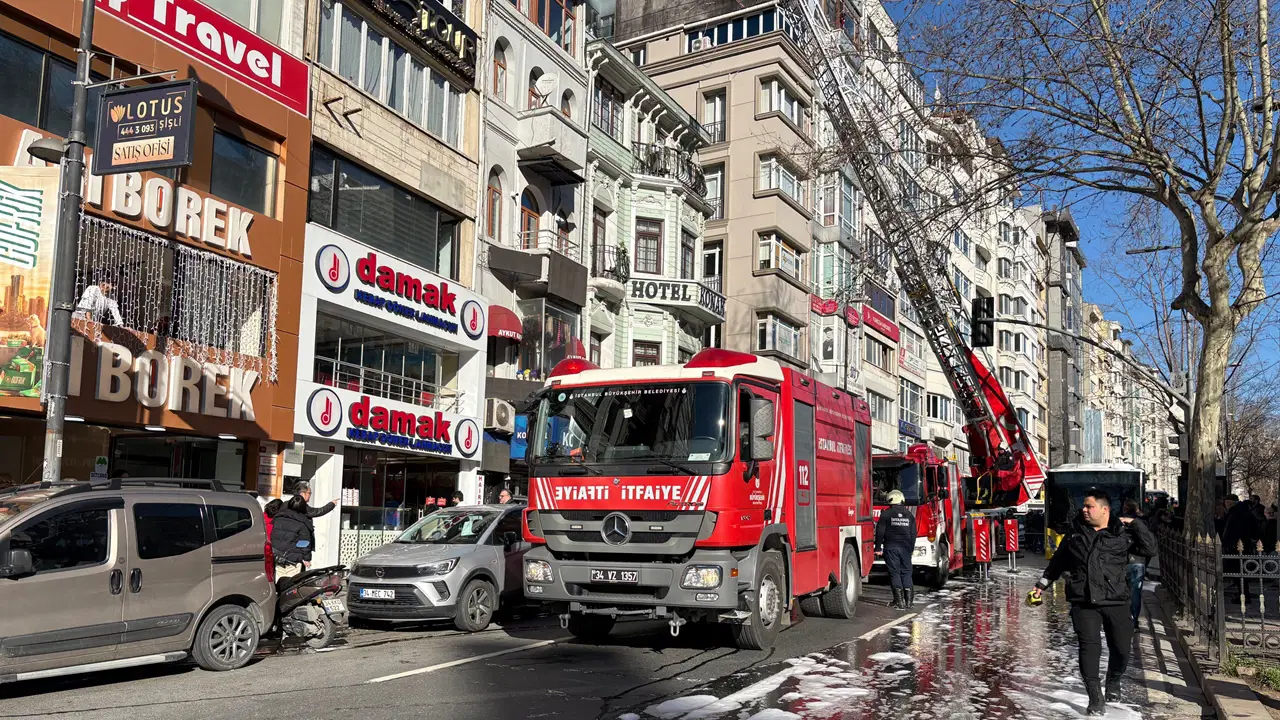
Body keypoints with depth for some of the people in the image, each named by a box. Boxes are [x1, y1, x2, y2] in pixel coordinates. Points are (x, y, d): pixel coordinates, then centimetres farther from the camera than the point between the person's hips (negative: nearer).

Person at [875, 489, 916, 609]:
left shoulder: (886, 514, -3)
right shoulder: (909, 515, 10)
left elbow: (880, 532, -5)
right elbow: (913, 534, 12)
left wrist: (878, 547, 1)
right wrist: (911, 548, 19)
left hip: (891, 547, -3)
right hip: (906, 547, 3)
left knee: (894, 572, -1)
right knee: (906, 572, 8)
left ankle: (899, 601, -5)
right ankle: (909, 600, 4)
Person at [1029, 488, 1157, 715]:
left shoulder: (1122, 534, 5)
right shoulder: (1075, 533, 10)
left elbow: (1150, 549, -4)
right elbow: (1058, 561, 23)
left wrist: (1135, 523, -7)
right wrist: (1042, 584, 28)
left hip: (1116, 601, 0)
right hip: (1083, 602, 0)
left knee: (1121, 648, 5)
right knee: (1089, 646, -12)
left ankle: (1113, 681, 36)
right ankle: (1096, 698, -6)